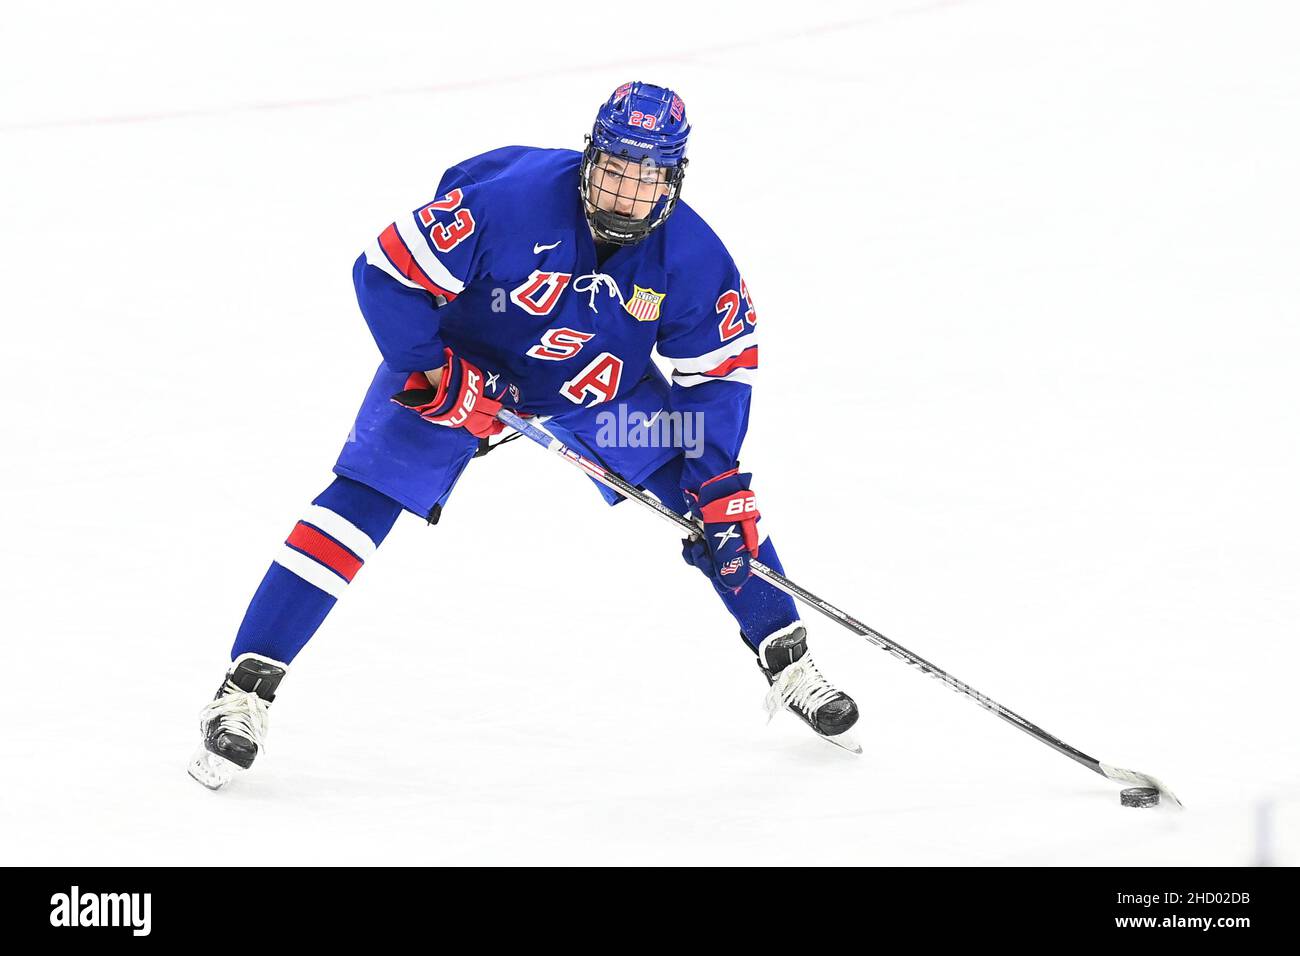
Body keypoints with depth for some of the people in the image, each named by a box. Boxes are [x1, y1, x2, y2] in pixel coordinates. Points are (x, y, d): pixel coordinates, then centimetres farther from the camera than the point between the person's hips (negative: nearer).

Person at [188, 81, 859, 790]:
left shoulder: (690, 255, -22)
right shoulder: (513, 199, -34)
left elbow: (720, 369, -9)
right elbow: (387, 273, -28)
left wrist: (719, 480, -17)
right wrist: (438, 379, -29)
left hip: (601, 386, 3)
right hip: (458, 364, -3)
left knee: (717, 501, -3)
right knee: (361, 501, -17)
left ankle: (787, 662, 16)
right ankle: (246, 689, -14)